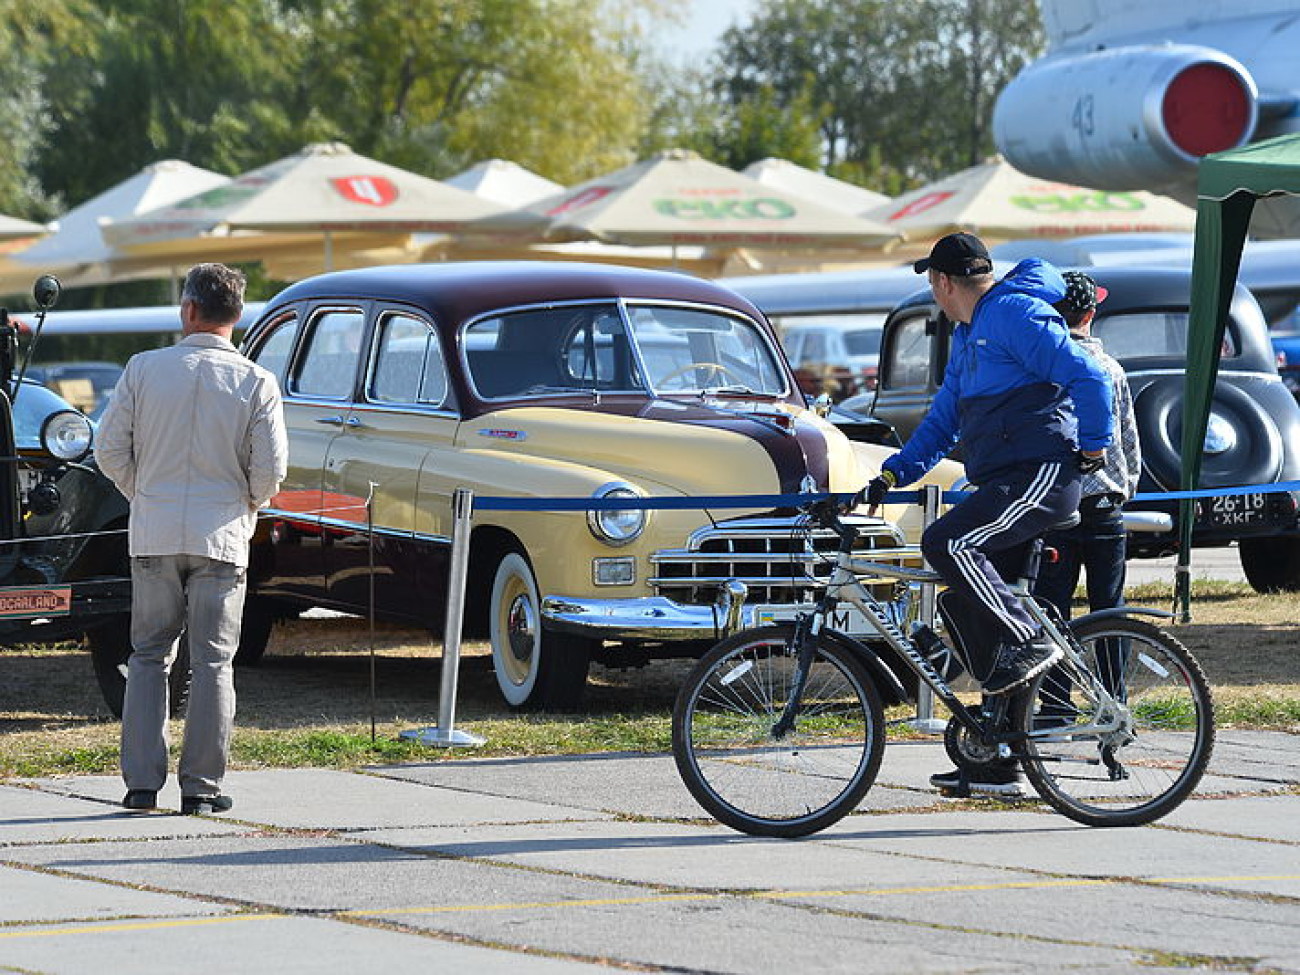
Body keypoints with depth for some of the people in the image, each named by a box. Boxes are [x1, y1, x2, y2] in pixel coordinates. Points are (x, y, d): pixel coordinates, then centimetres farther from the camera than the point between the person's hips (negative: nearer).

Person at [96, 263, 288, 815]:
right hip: (221, 539, -1)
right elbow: (270, 470, -7)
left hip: (153, 534, 1)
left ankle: (142, 782, 6)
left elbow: (110, 449, -1)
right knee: (212, 662, 5)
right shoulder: (256, 384, -6)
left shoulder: (144, 369, -3)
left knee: (148, 658, 10)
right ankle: (202, 786, 4)